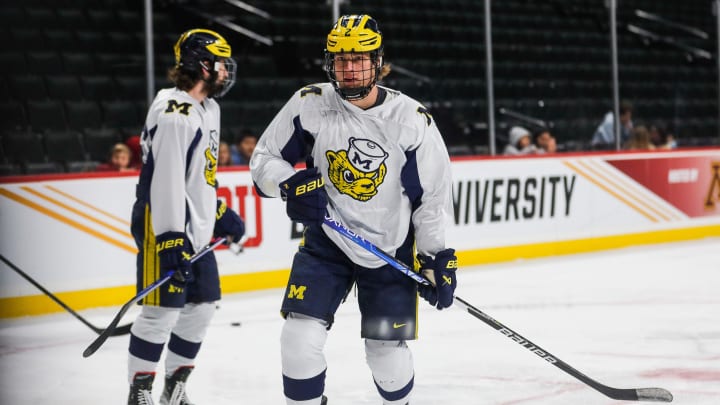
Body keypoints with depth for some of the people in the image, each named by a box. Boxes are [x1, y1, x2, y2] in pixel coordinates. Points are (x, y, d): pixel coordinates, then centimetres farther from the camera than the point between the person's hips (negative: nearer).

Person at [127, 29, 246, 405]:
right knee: (163, 310, -7)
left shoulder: (208, 108, 13)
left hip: (196, 228, 10)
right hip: (165, 228, -10)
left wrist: (219, 212, 24)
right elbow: (166, 181, -24)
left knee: (200, 307, 12)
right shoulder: (174, 114, -20)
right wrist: (172, 242, -26)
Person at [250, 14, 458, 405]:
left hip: (391, 250, -1)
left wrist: (437, 257, -6)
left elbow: (433, 196, -4)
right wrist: (291, 184, -22)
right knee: (299, 339, -13)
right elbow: (264, 159, -2)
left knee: (387, 352, 3)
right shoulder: (309, 104, -10)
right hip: (325, 242, 1)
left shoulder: (413, 120, -11)